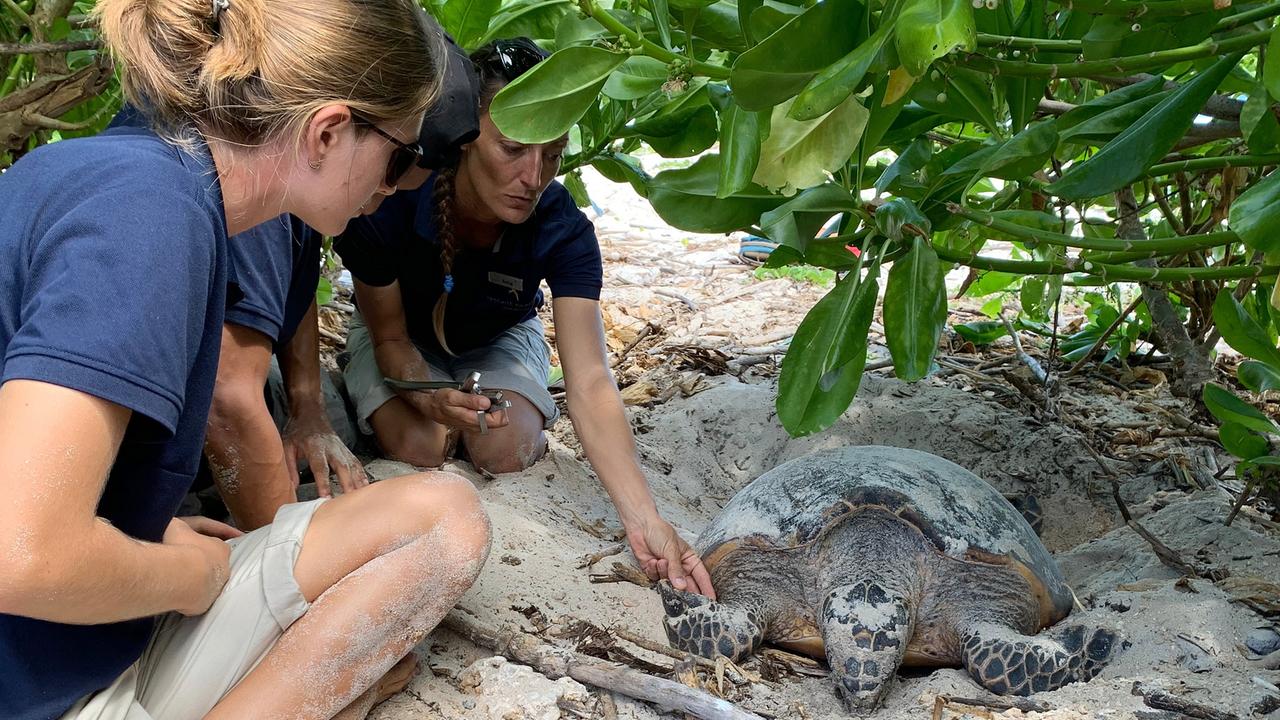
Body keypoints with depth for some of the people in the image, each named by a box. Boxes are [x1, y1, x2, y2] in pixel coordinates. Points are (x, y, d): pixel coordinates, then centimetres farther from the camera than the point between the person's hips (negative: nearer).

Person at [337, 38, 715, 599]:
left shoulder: (562, 231, -34)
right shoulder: (389, 201, -36)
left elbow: (590, 384, -39)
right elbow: (391, 337, -21)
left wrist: (644, 519, -51)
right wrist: (433, 400, -45)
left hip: (498, 341, 1)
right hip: (402, 343, 0)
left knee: (506, 451, -24)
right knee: (420, 447, -25)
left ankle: (532, 416, 11)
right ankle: (376, 407, 10)